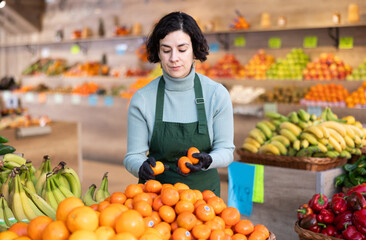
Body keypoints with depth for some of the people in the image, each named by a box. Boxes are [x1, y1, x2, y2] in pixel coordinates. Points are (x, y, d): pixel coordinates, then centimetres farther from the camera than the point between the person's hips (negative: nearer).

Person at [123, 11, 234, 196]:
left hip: (203, 190, 0)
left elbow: (225, 150, -1)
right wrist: (142, 166, -25)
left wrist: (207, 160, -22)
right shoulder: (142, 99, -6)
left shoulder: (216, 94, -5)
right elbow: (133, 156, -3)